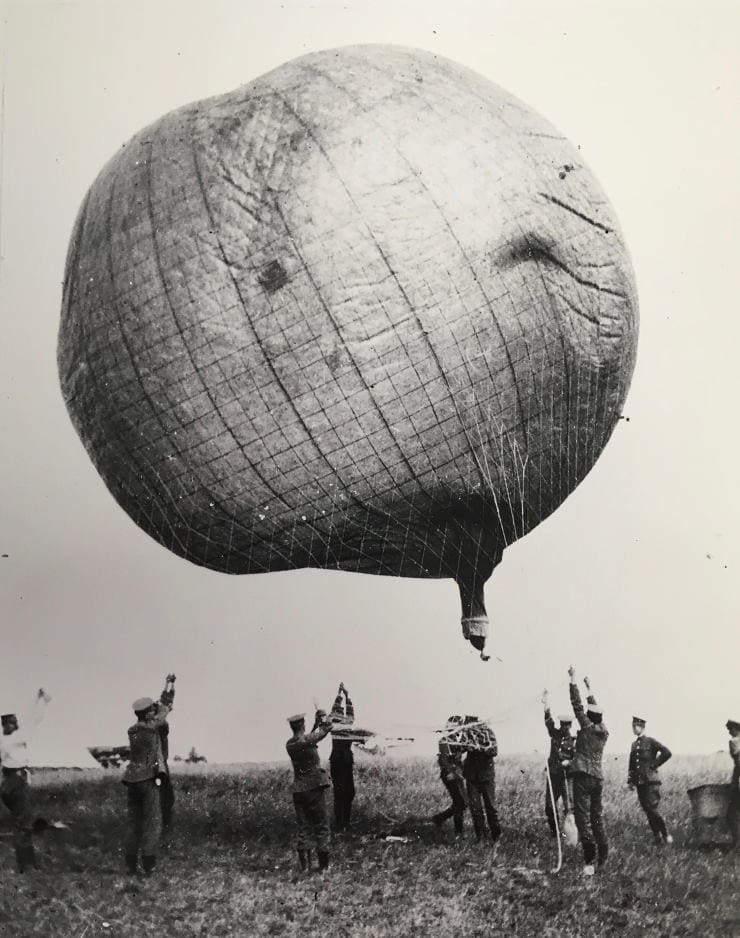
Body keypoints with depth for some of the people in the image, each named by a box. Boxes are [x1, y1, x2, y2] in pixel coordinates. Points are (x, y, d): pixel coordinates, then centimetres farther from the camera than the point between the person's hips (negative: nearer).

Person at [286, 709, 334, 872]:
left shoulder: (290, 744, 5)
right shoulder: (307, 740, -13)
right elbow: (327, 728, -2)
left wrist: (316, 724, 26)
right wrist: (323, 718, 17)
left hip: (298, 790, 6)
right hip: (314, 787, -6)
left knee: (303, 828, 11)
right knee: (321, 827, 3)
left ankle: (304, 865, 9)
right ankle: (324, 865, 4)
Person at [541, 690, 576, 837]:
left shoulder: (574, 741, 1)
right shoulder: (555, 734, 7)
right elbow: (549, 722, -8)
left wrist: (569, 762, -21)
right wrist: (546, 706, -22)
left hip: (567, 776, -3)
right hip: (553, 775, 3)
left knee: (569, 806, -8)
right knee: (549, 806, 7)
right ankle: (554, 832, 21)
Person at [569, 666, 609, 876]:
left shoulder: (587, 727, -6)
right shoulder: (604, 731, 10)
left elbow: (577, 705, -6)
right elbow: (596, 710, 24)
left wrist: (573, 680, -1)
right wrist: (589, 689, 34)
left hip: (583, 775, -7)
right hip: (598, 777, 7)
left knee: (582, 814, -10)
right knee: (597, 816, 15)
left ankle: (589, 861, -19)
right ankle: (603, 857, 17)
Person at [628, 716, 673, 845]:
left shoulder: (650, 741, -3)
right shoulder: (634, 744, 16)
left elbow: (667, 753, -12)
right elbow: (631, 764, 19)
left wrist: (654, 765, -9)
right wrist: (630, 781, 10)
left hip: (651, 781, -6)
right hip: (639, 783, 6)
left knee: (652, 810, -12)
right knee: (648, 812, 6)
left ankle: (666, 835, 5)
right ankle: (658, 840, 13)